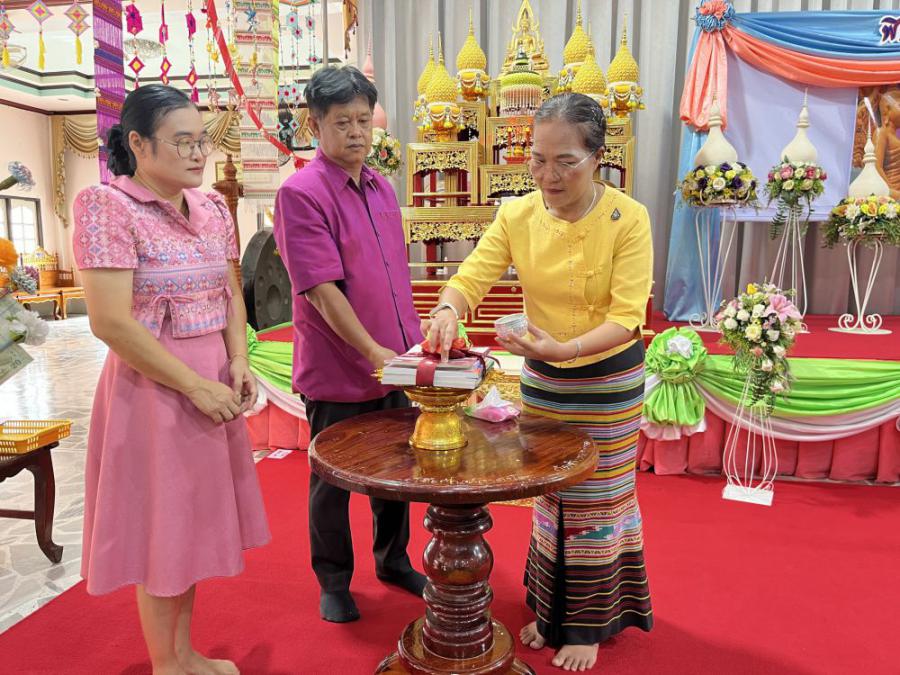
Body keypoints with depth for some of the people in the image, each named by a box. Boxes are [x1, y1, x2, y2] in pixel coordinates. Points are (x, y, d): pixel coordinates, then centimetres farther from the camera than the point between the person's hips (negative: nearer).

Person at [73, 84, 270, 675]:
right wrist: (196, 387, -17)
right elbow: (111, 322, -19)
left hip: (215, 384, 7)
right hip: (153, 386, -6)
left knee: (194, 519, 17)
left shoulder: (212, 207, 7)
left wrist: (238, 363, -4)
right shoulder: (107, 206, -13)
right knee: (159, 526, 7)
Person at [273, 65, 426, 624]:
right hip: (337, 371, -7)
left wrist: (413, 342, 12)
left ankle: (393, 560, 42)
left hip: (395, 362, 7)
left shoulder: (382, 188, 9)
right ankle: (335, 582, 33)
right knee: (333, 482, 11)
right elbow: (322, 289, -21)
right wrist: (373, 352, -24)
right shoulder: (301, 192, -14)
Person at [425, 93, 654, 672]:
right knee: (549, 496, 17)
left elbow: (626, 317, -24)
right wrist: (448, 311, -38)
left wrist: (564, 348, -40)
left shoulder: (628, 219, -19)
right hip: (542, 380, 3)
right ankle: (551, 609, 39)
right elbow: (471, 278, -15)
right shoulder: (517, 216, -9)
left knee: (597, 503, 11)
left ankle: (588, 624, 33)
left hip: (610, 380, -3)